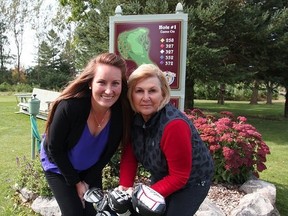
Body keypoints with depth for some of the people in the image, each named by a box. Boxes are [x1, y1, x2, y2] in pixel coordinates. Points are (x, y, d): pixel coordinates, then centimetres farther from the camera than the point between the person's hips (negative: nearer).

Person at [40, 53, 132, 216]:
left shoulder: (122, 113, -24)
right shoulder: (69, 107, -34)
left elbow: (108, 152, -8)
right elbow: (55, 148, -19)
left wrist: (88, 181, -5)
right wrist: (76, 182, -11)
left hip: (91, 169, 3)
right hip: (59, 166, -3)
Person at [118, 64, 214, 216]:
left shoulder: (174, 125, -35)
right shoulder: (134, 117, -15)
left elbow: (179, 177, -28)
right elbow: (129, 154, -10)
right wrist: (124, 186, -22)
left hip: (192, 180, -6)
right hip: (163, 175, 6)